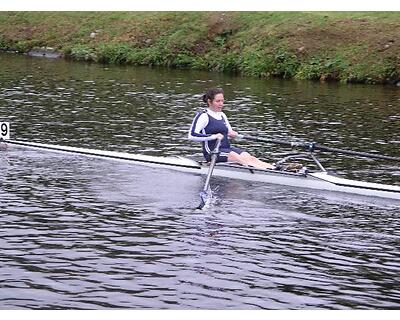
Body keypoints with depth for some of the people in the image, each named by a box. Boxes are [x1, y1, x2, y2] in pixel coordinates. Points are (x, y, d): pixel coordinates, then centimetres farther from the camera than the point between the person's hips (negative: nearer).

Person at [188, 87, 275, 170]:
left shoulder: (222, 115, 19)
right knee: (239, 158, -29)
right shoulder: (203, 116, -6)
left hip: (227, 148, 8)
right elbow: (192, 135, -18)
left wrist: (233, 134, 5)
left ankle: (273, 168, -37)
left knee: (248, 157, -18)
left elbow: (230, 132, 31)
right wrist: (213, 136, -24)